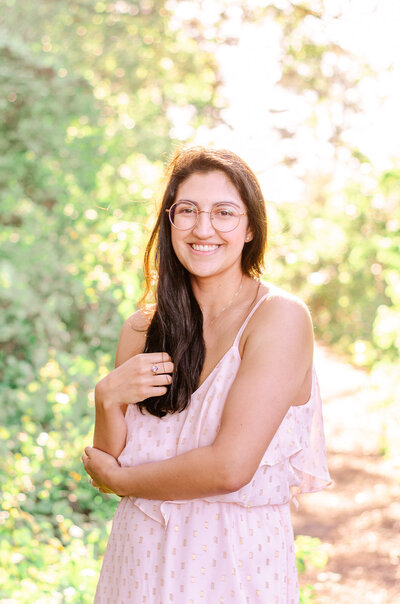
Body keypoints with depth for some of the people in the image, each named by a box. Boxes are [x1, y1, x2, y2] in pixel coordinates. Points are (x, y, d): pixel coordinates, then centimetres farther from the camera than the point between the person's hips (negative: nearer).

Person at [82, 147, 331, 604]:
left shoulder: (280, 317, -14)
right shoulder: (142, 330, 1)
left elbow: (230, 468, -21)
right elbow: (107, 464, 0)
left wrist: (118, 479, -7)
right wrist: (107, 399, -19)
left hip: (236, 563, -4)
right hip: (139, 562, 4)